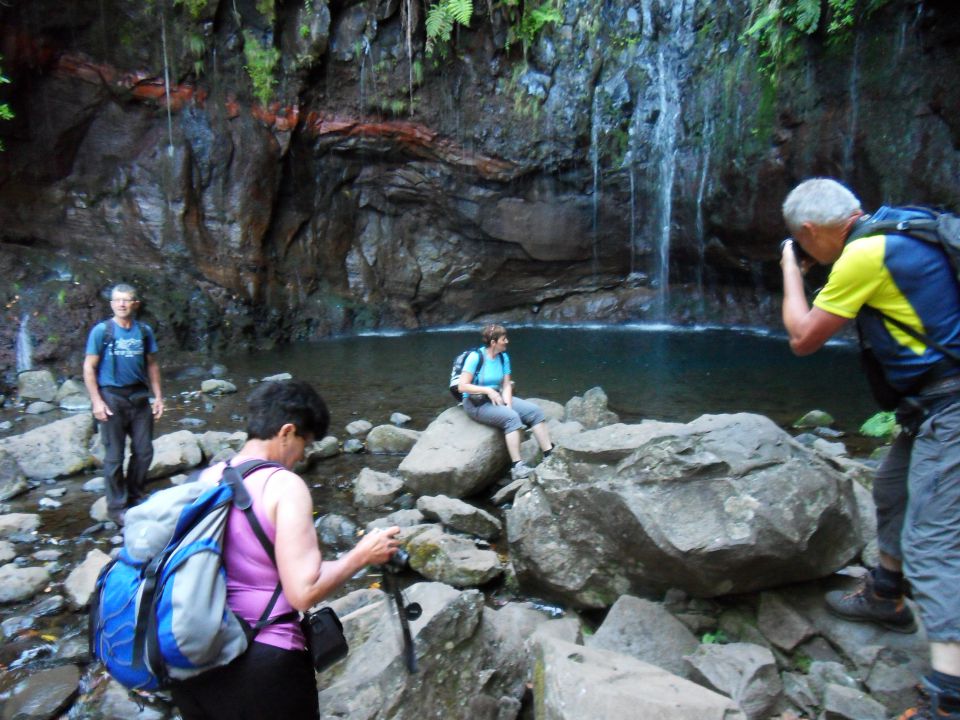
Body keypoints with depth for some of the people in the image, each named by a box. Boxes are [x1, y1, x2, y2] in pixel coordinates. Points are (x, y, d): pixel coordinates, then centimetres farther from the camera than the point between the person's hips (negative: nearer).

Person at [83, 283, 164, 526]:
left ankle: (135, 498, 28)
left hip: (139, 396, 4)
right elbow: (89, 368, -5)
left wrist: (158, 396, 6)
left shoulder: (144, 330, 4)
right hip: (112, 398, -4)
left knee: (144, 452, 9)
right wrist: (97, 401, -11)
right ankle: (117, 507, 17)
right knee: (114, 456, 5)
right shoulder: (101, 330, -6)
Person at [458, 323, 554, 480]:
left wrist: (508, 405, -15)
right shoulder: (476, 357, -16)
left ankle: (549, 455, -7)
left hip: (497, 397, 7)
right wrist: (488, 390, -24)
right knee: (512, 417, -31)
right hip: (475, 403, -7)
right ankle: (517, 467, -29)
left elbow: (506, 385, 2)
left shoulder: (503, 357, 3)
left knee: (534, 411, -10)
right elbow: (462, 386, -19)